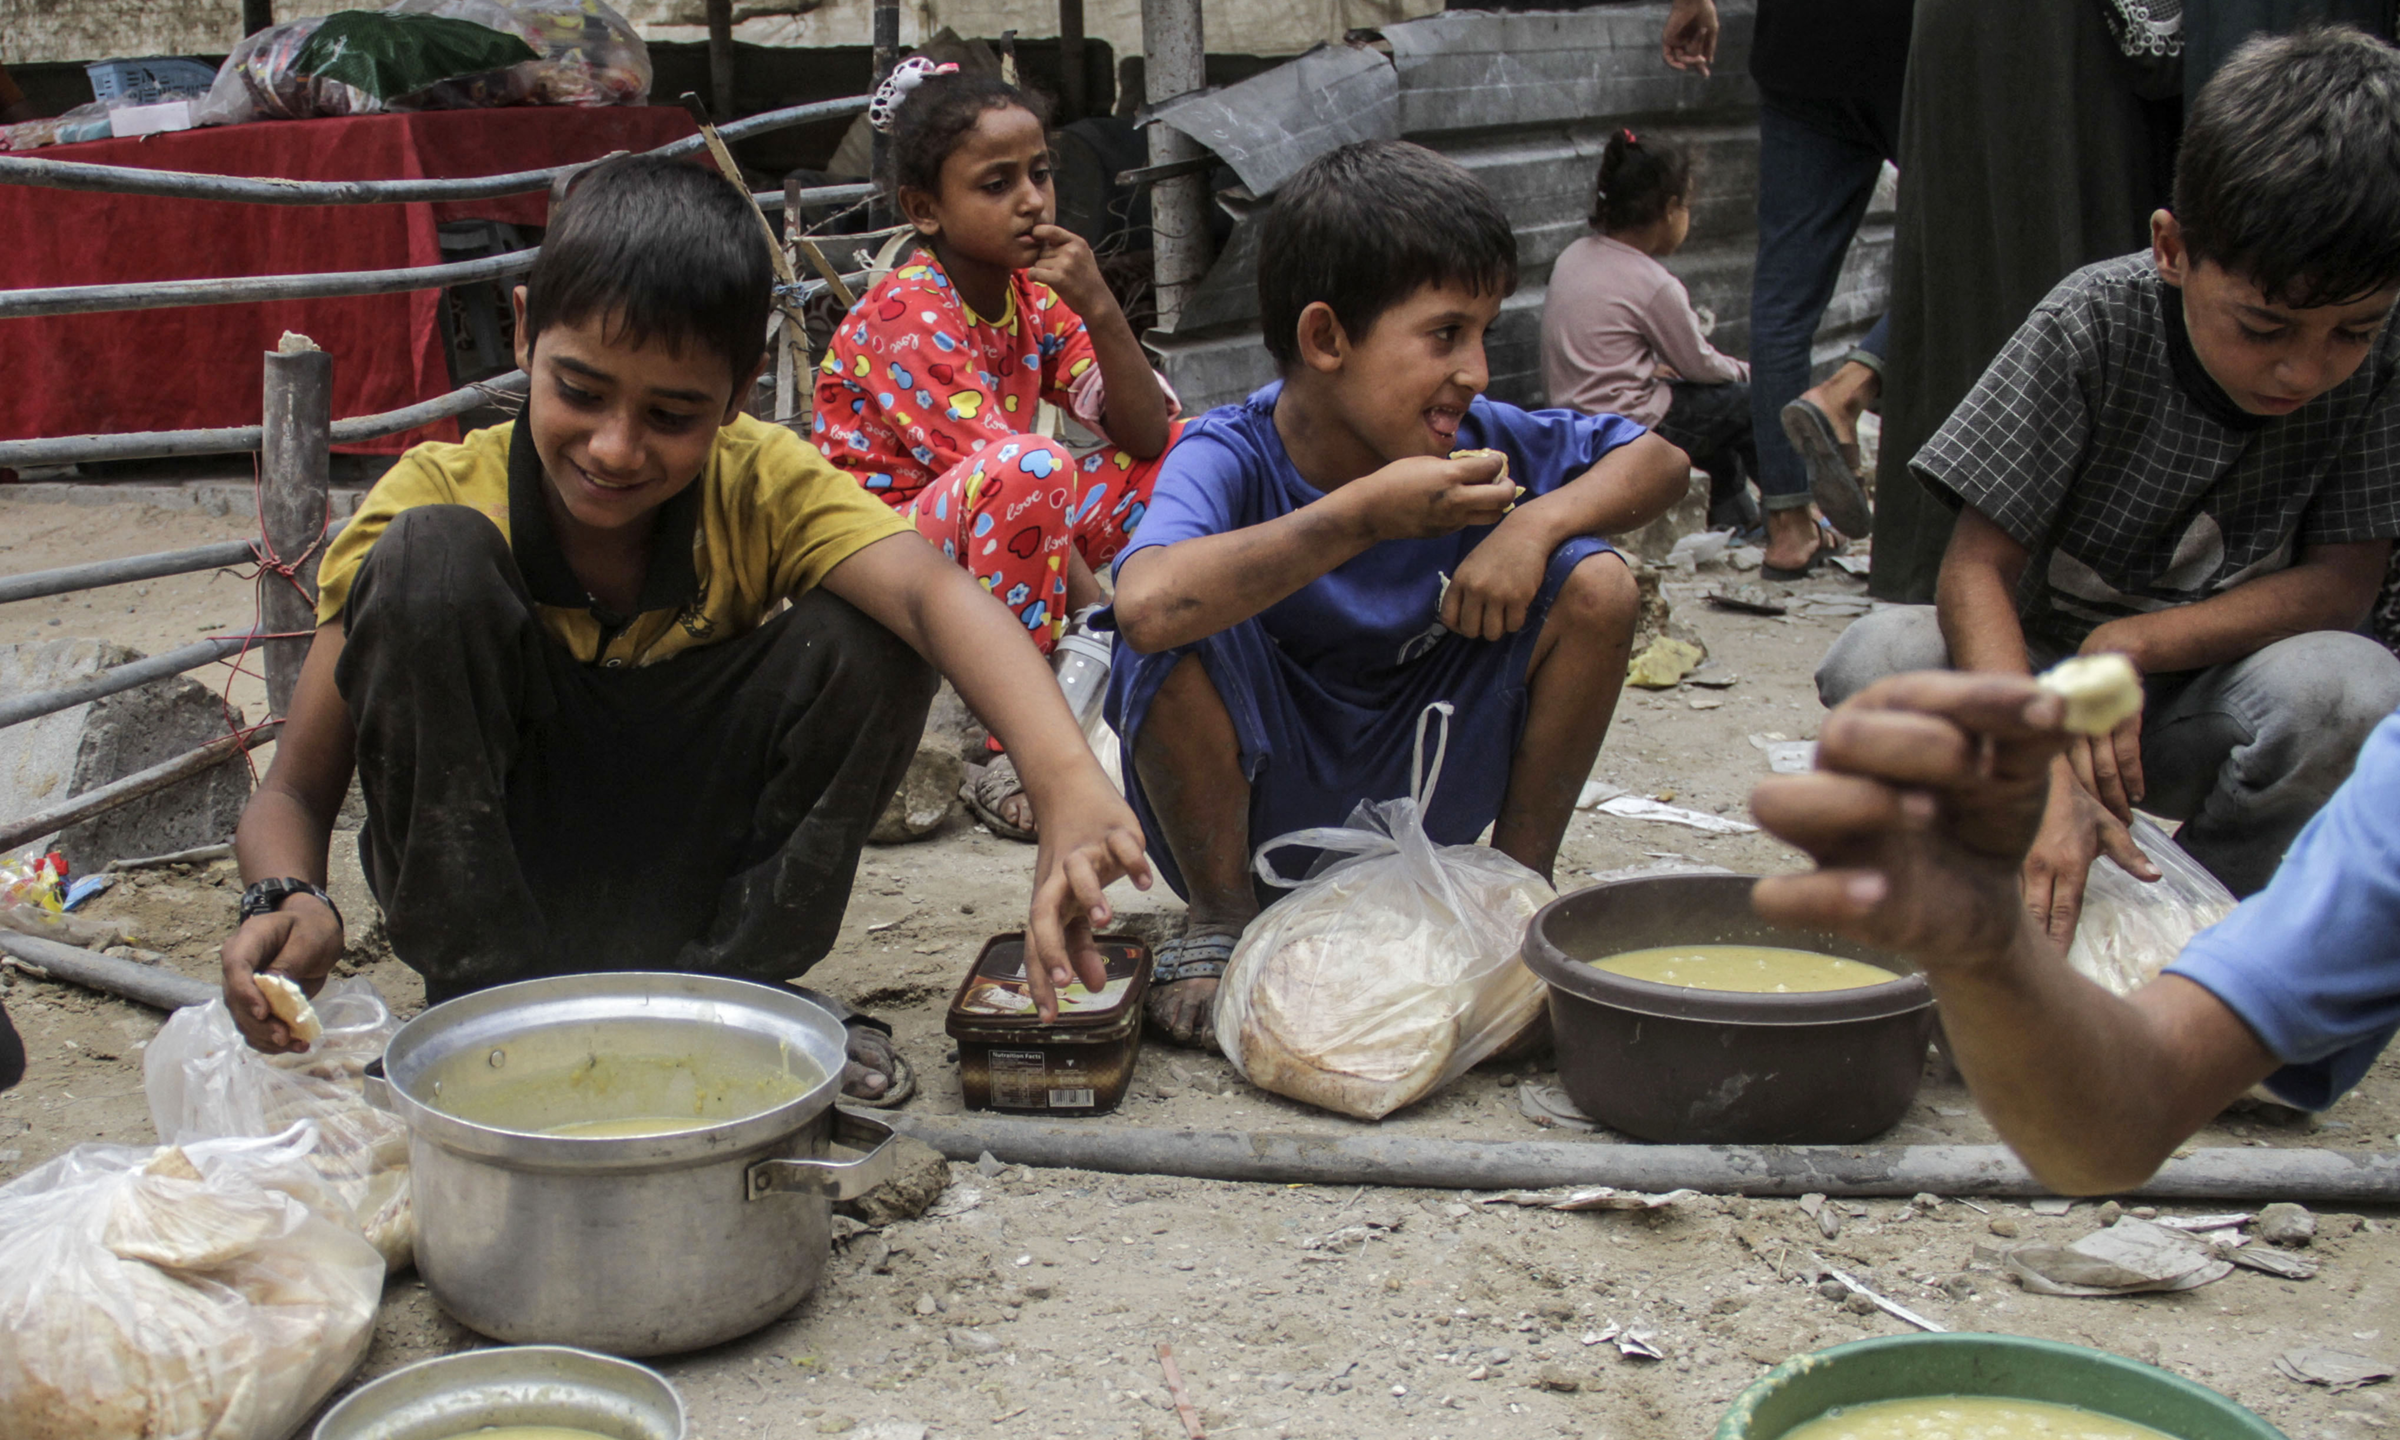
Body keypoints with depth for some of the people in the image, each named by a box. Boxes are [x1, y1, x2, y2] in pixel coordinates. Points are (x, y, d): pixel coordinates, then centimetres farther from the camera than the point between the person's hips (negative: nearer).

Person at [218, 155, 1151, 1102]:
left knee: (867, 639, -23)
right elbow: (293, 793, -17)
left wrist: (1067, 782, -58)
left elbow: (933, 591, -38)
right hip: (474, 872, -1)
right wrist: (288, 899, -42)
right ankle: (481, 998, -14)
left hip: (680, 895, 2)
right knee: (432, 558, -26)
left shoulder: (761, 485, -17)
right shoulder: (438, 496, -19)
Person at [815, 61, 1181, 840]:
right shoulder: (906, 315, -18)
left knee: (1181, 452, -1)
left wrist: (1098, 309, -16)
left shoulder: (1036, 300, 5)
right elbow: (1004, 470, -26)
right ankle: (1018, 758, -28)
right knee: (1031, 470, -37)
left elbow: (1145, 436, -3)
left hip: (991, 543, 8)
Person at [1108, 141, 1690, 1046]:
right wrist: (1364, 514, -41)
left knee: (1597, 586, -14)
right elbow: (1147, 605, -49)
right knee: (1181, 639, -34)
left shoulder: (1471, 440, -12)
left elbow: (1659, 461, 1)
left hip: (1413, 794, 4)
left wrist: (1538, 521, -20)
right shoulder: (1227, 456, -26)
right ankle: (1219, 916, -7)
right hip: (1257, 813, -4)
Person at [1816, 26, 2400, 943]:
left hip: (2204, 713, 1)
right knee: (1878, 661, -31)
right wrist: (2042, 777, -39)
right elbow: (1976, 569, -23)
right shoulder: (2095, 324, -20)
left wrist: (2130, 646, -26)